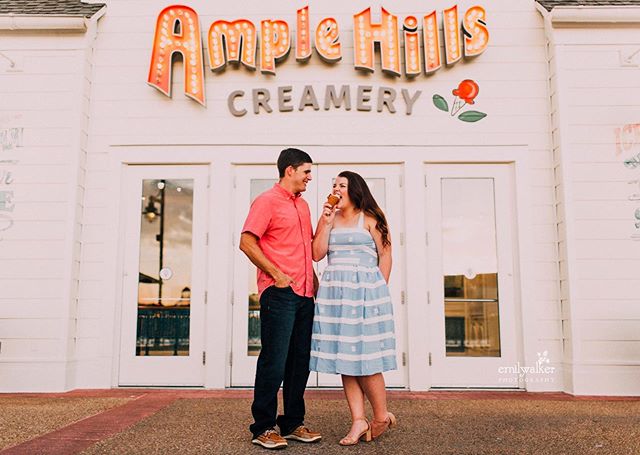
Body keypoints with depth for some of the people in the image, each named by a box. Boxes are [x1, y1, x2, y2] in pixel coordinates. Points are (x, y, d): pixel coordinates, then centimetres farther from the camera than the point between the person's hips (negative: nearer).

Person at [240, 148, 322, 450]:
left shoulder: (302, 205, 20)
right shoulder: (267, 201, -5)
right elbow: (247, 243, -13)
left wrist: (312, 276, 15)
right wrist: (277, 275, -15)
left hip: (304, 294, 8)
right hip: (279, 293, -8)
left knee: (300, 362, 11)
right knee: (274, 361, -4)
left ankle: (293, 424, 21)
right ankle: (263, 429, 7)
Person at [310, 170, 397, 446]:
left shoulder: (369, 219, 2)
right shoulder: (329, 219, 15)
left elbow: (385, 254, 1)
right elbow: (317, 254, 4)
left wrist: (380, 290, -3)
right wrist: (326, 222, -1)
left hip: (365, 290, -5)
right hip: (334, 292, 5)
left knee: (364, 355, -5)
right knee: (343, 356, 2)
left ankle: (381, 417, 12)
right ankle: (359, 421, 8)